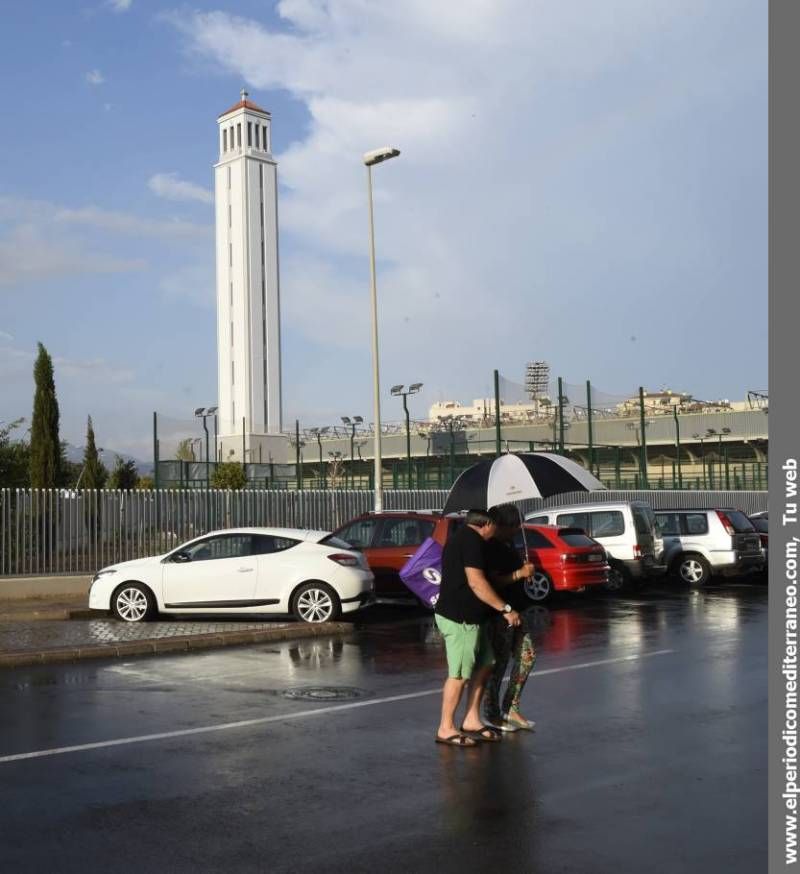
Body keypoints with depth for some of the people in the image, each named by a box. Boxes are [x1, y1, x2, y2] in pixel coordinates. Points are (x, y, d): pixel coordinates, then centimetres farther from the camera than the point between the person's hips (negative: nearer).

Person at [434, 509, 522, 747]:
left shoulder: (460, 538, 17)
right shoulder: (472, 541, -16)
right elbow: (476, 583, -22)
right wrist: (505, 609, -19)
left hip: (469, 617, 10)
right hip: (461, 619, -10)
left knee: (484, 664, 13)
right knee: (459, 674, -4)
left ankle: (471, 720, 19)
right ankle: (445, 729, 5)